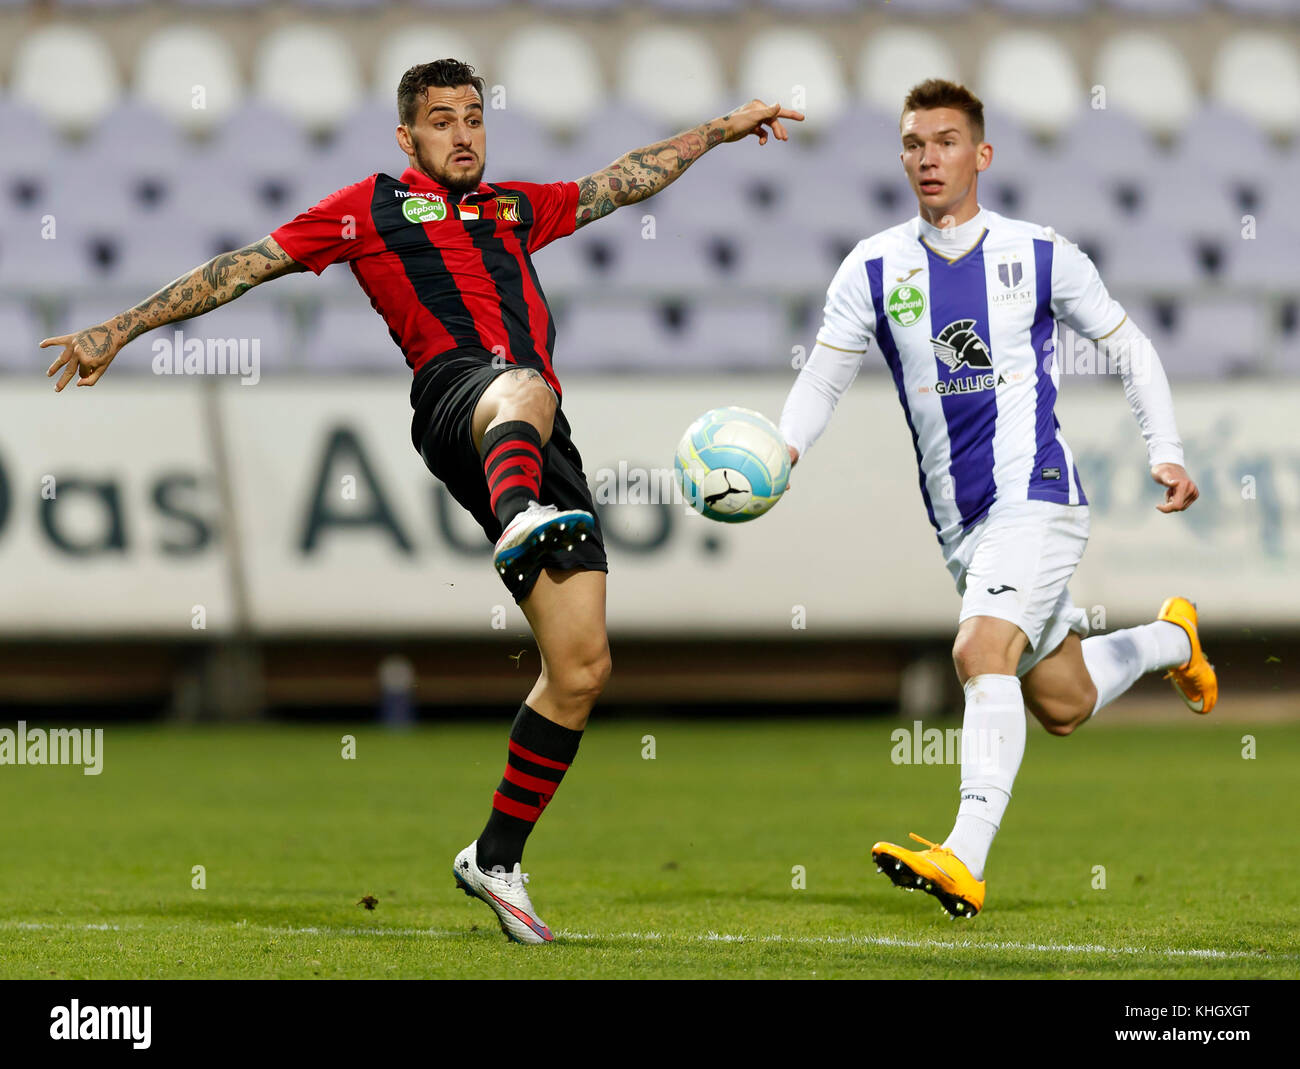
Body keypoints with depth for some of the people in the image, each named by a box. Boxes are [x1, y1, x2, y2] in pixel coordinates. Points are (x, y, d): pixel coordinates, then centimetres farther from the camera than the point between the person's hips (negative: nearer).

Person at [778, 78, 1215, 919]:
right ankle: (1172, 639, 47)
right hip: (961, 521, 5)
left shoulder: (1040, 256, -2)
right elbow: (824, 377, 4)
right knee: (1063, 708, 14)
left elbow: (1128, 346, 9)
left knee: (982, 652, -28)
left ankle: (966, 861, -35)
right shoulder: (875, 269, 4)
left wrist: (1166, 453, -1)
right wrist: (781, 453, -16)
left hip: (1036, 494, -5)